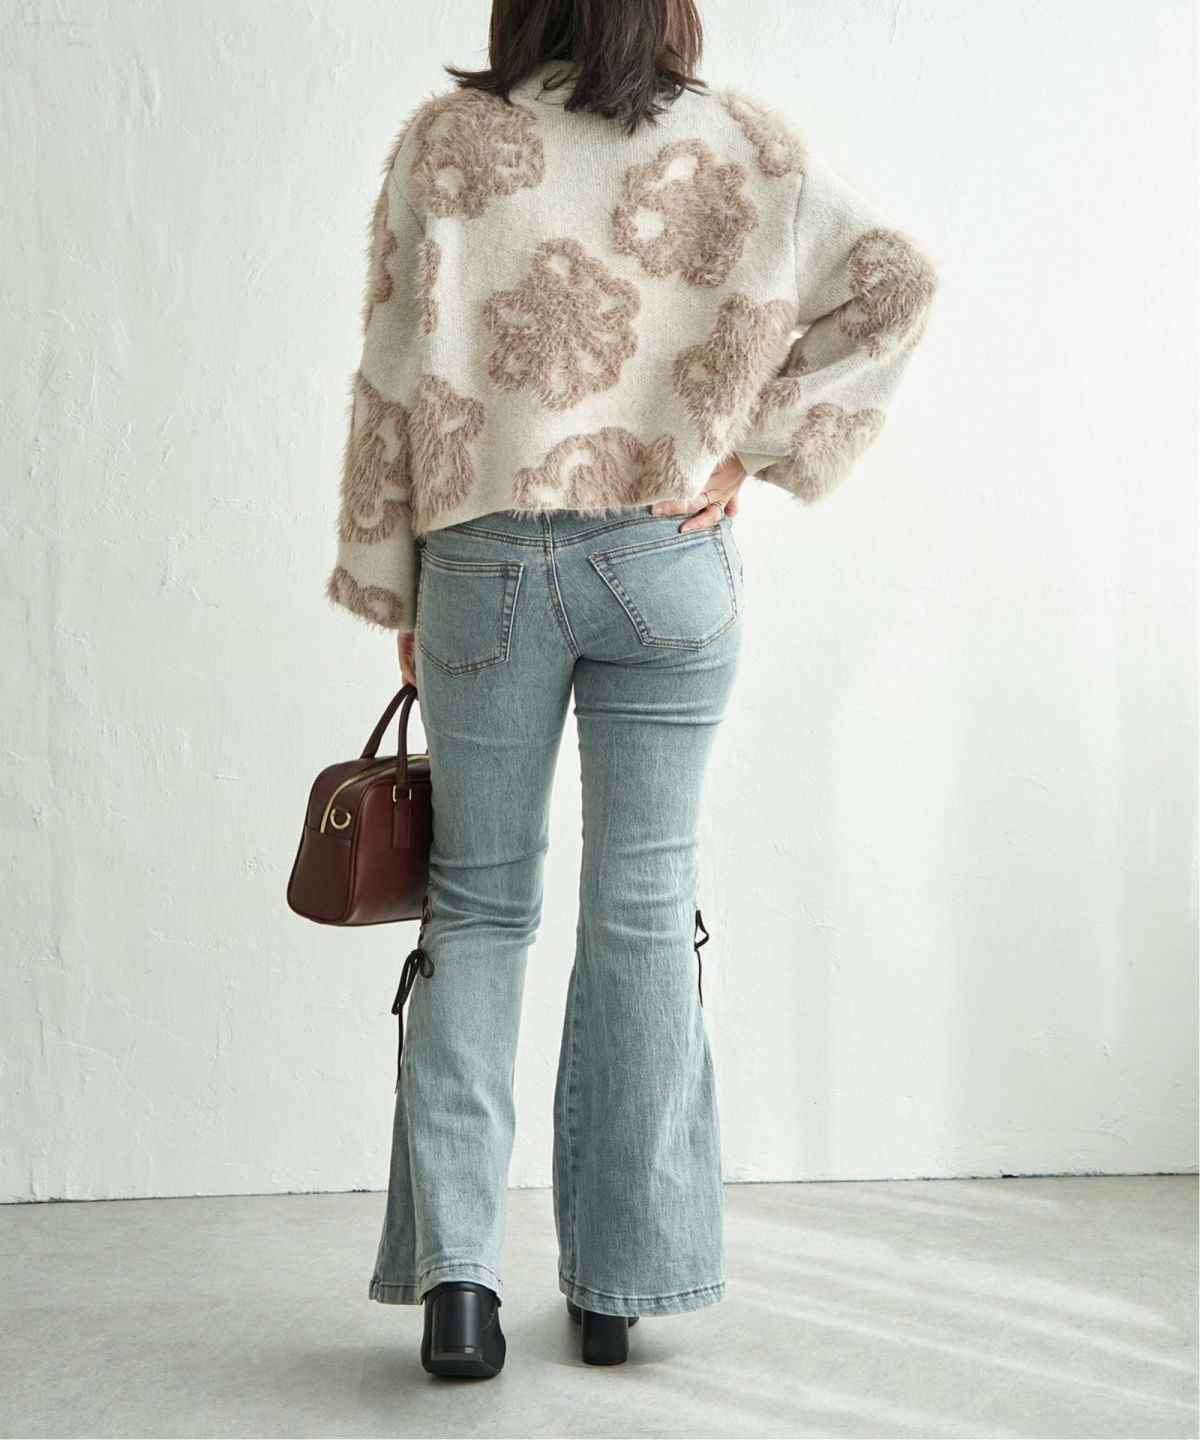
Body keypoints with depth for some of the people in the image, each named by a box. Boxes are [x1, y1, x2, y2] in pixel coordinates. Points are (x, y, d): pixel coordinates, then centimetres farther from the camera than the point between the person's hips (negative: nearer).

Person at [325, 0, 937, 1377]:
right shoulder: (736, 140, 2)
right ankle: (616, 1286, 14)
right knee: (643, 908, 7)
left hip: (484, 561, 0)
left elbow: (395, 374, -1)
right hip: (667, 558, 1)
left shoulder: (445, 139, -1)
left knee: (476, 905, 10)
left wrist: (389, 585, 7)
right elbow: (895, 279, 0)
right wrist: (758, 445, -1)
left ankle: (453, 1269, 2)